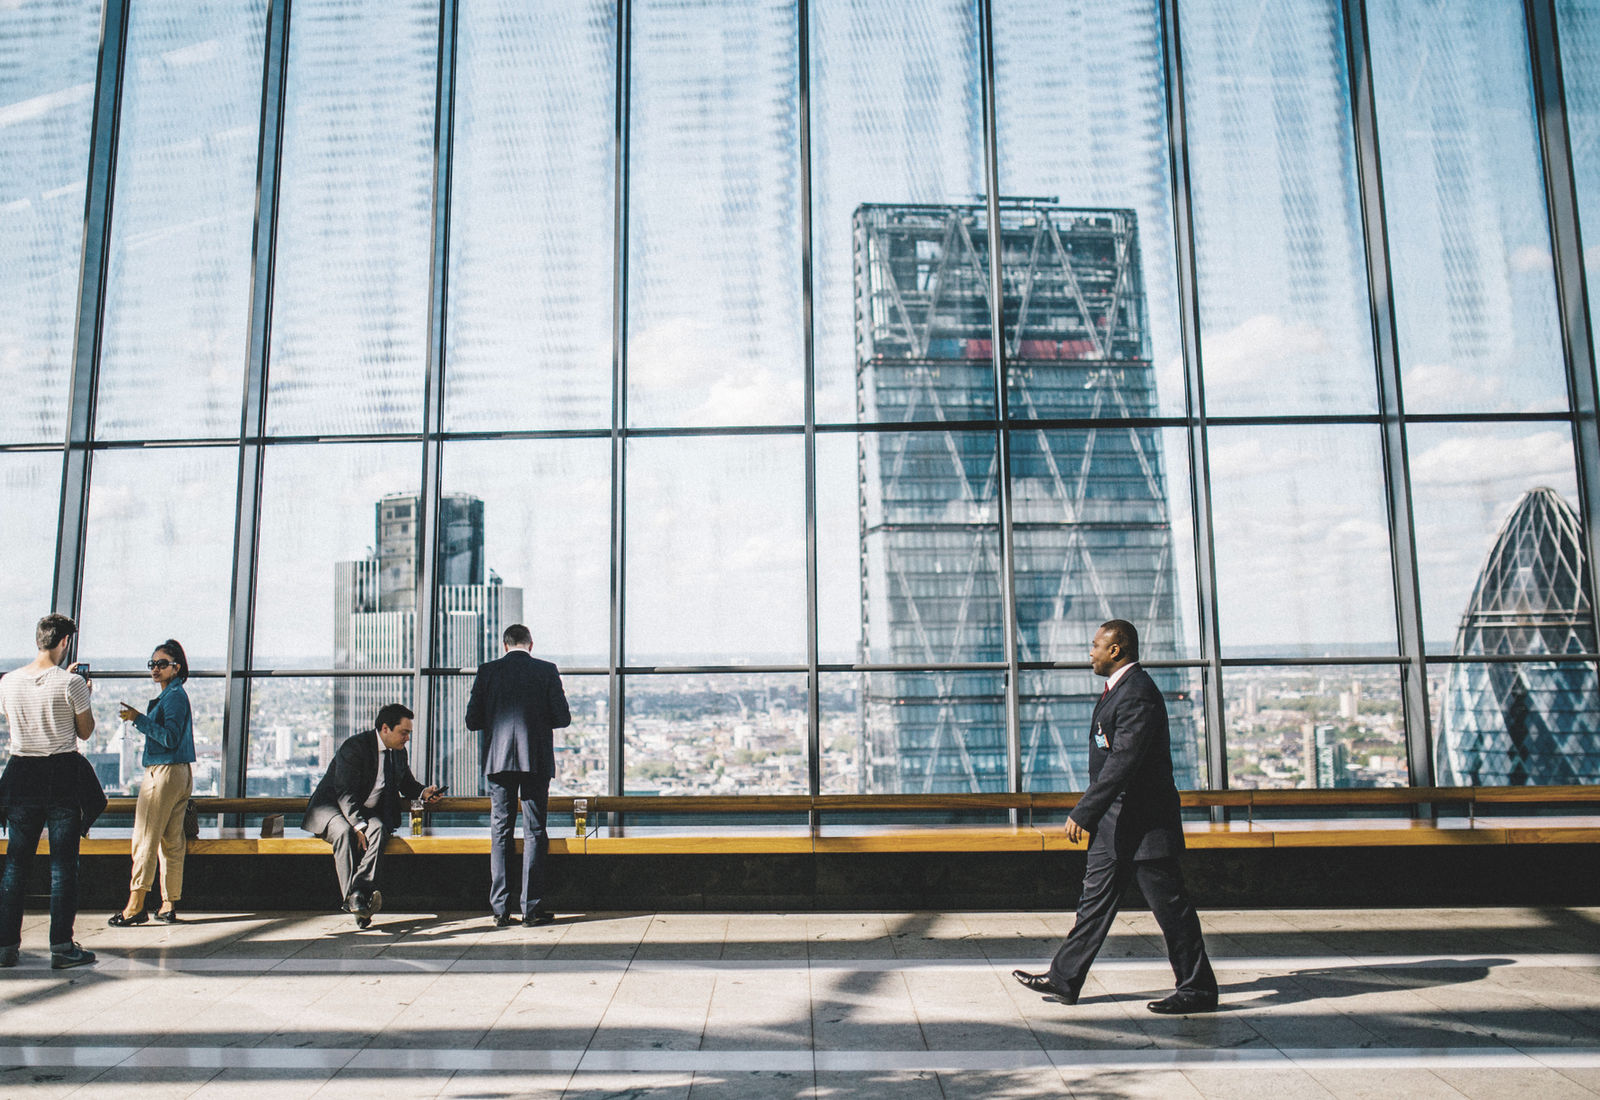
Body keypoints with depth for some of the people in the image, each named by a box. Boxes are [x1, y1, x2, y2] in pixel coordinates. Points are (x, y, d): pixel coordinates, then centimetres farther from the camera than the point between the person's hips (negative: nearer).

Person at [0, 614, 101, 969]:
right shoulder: (71, 683, -12)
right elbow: (85, 732, -3)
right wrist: (84, 697, 12)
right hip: (64, 775, -4)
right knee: (63, 863, 2)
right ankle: (62, 946, 4)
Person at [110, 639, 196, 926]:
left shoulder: (174, 695, -11)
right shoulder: (173, 695, 18)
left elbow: (170, 738, -19)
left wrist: (139, 719, -20)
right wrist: (140, 720, 20)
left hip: (164, 773, -10)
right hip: (180, 773, 10)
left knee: (145, 838, -6)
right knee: (172, 841, 9)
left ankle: (135, 906, -3)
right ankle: (169, 906, 12)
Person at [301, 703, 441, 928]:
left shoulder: (398, 752, 7)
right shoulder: (354, 747, -16)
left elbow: (406, 783, 24)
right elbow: (346, 793, -22)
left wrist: (423, 792, 0)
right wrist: (358, 827, -33)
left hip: (368, 812, 5)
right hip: (332, 806, -5)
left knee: (377, 830, -30)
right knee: (344, 832, -38)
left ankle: (360, 892, -46)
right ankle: (351, 897, -41)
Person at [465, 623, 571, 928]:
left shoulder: (487, 671, 2)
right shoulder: (547, 671, -1)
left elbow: (472, 720, 2)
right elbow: (563, 718, -2)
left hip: (499, 761, 1)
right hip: (537, 761, -1)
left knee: (500, 833, 8)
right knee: (534, 832, 5)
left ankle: (500, 908, 7)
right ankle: (532, 907, 4)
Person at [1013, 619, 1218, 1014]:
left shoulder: (1138, 693, -19)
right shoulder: (1118, 689, 14)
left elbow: (1122, 763, -26)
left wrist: (1083, 813, -26)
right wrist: (1091, 814, 22)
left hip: (1143, 823, -11)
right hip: (1115, 822, 11)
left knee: (1170, 906, 1)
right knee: (1095, 900, 13)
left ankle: (1198, 990, 14)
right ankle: (1064, 980, 20)